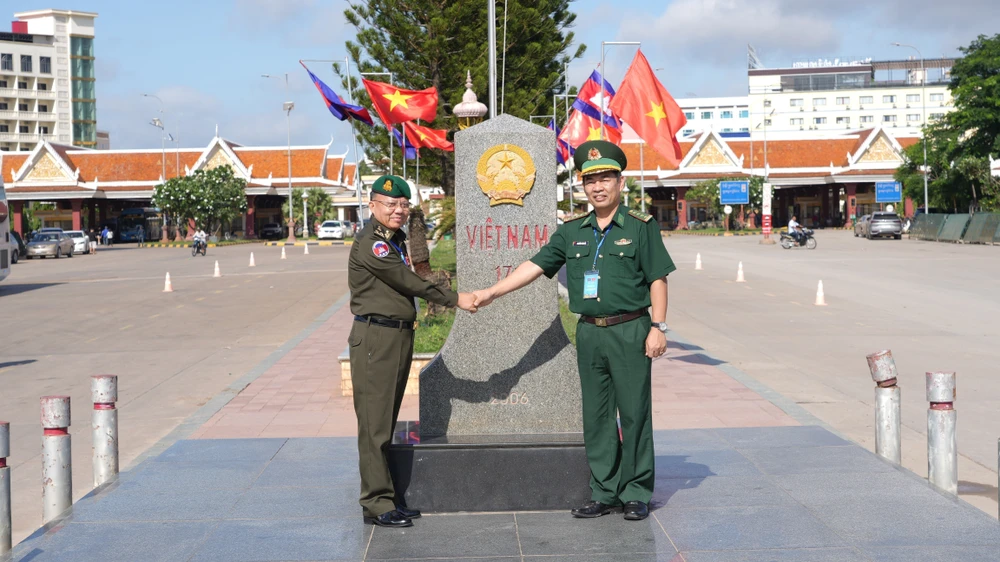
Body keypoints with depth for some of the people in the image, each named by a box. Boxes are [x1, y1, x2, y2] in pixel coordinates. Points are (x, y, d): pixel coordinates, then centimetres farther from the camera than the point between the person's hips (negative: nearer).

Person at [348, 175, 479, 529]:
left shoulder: (396, 241, 18)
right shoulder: (370, 243, -13)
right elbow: (408, 282, -15)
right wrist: (455, 299, -11)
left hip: (400, 336, 9)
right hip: (375, 336, -9)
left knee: (386, 422, 13)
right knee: (375, 423, -6)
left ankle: (385, 499, 19)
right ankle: (377, 504, -2)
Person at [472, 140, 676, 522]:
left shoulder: (641, 227, 0)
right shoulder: (572, 232, 11)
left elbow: (657, 279, -2)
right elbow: (535, 265, 11)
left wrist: (658, 327, -9)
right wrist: (491, 292, 5)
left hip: (630, 332, -4)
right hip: (589, 333, 4)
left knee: (634, 414, 0)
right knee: (596, 417, 8)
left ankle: (636, 494, 10)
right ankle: (604, 493, 17)